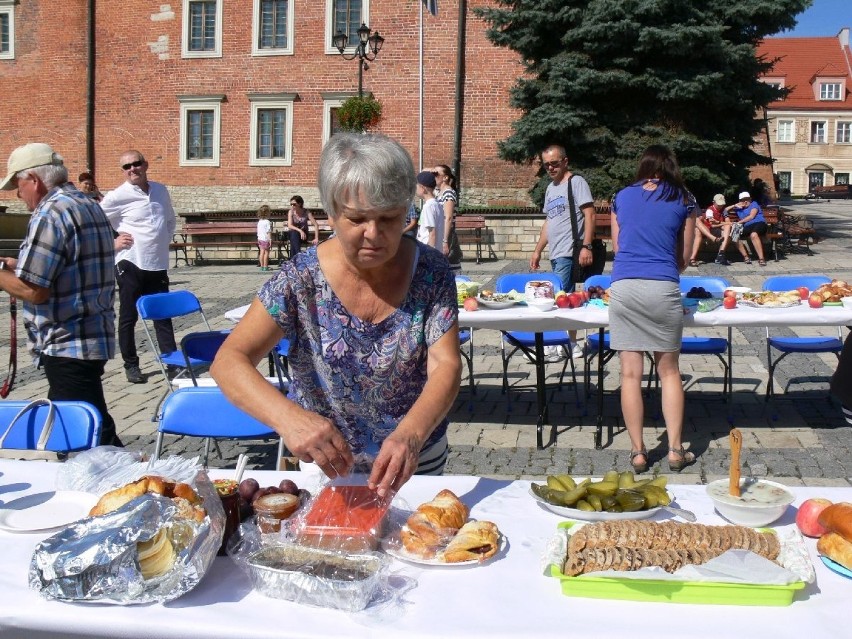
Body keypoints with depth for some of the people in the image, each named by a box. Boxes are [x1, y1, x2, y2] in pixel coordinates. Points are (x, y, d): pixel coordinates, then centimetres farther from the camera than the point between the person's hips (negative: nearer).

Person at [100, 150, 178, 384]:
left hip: (158, 265, 5)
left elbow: (170, 220, 25)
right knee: (129, 317, 5)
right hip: (131, 264, -4)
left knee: (163, 316, 8)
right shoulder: (117, 196, -8)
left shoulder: (160, 190, 8)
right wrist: (113, 242, -7)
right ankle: (131, 365, 15)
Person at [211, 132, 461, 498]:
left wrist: (411, 434, -44)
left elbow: (446, 366, -22)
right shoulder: (302, 278, -19)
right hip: (324, 460, 0)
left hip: (417, 459, 1)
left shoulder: (431, 271, -16)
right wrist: (287, 416, -44)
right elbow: (229, 361, -24)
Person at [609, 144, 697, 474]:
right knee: (669, 371, 10)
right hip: (663, 288, -1)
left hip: (623, 285, 1)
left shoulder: (622, 197, 14)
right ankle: (675, 449, 12)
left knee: (630, 373, 4)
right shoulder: (683, 200, 9)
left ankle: (638, 451, 8)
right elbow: (684, 256, 15)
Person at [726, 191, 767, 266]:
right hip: (747, 227, 5)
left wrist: (739, 222, -7)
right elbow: (725, 210, 26)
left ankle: (761, 258, -41)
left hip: (759, 223, -5)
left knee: (753, 234, -38)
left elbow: (751, 216, -2)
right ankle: (745, 256, -14)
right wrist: (734, 206, 12)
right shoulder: (738, 208, 27)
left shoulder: (754, 204, 14)